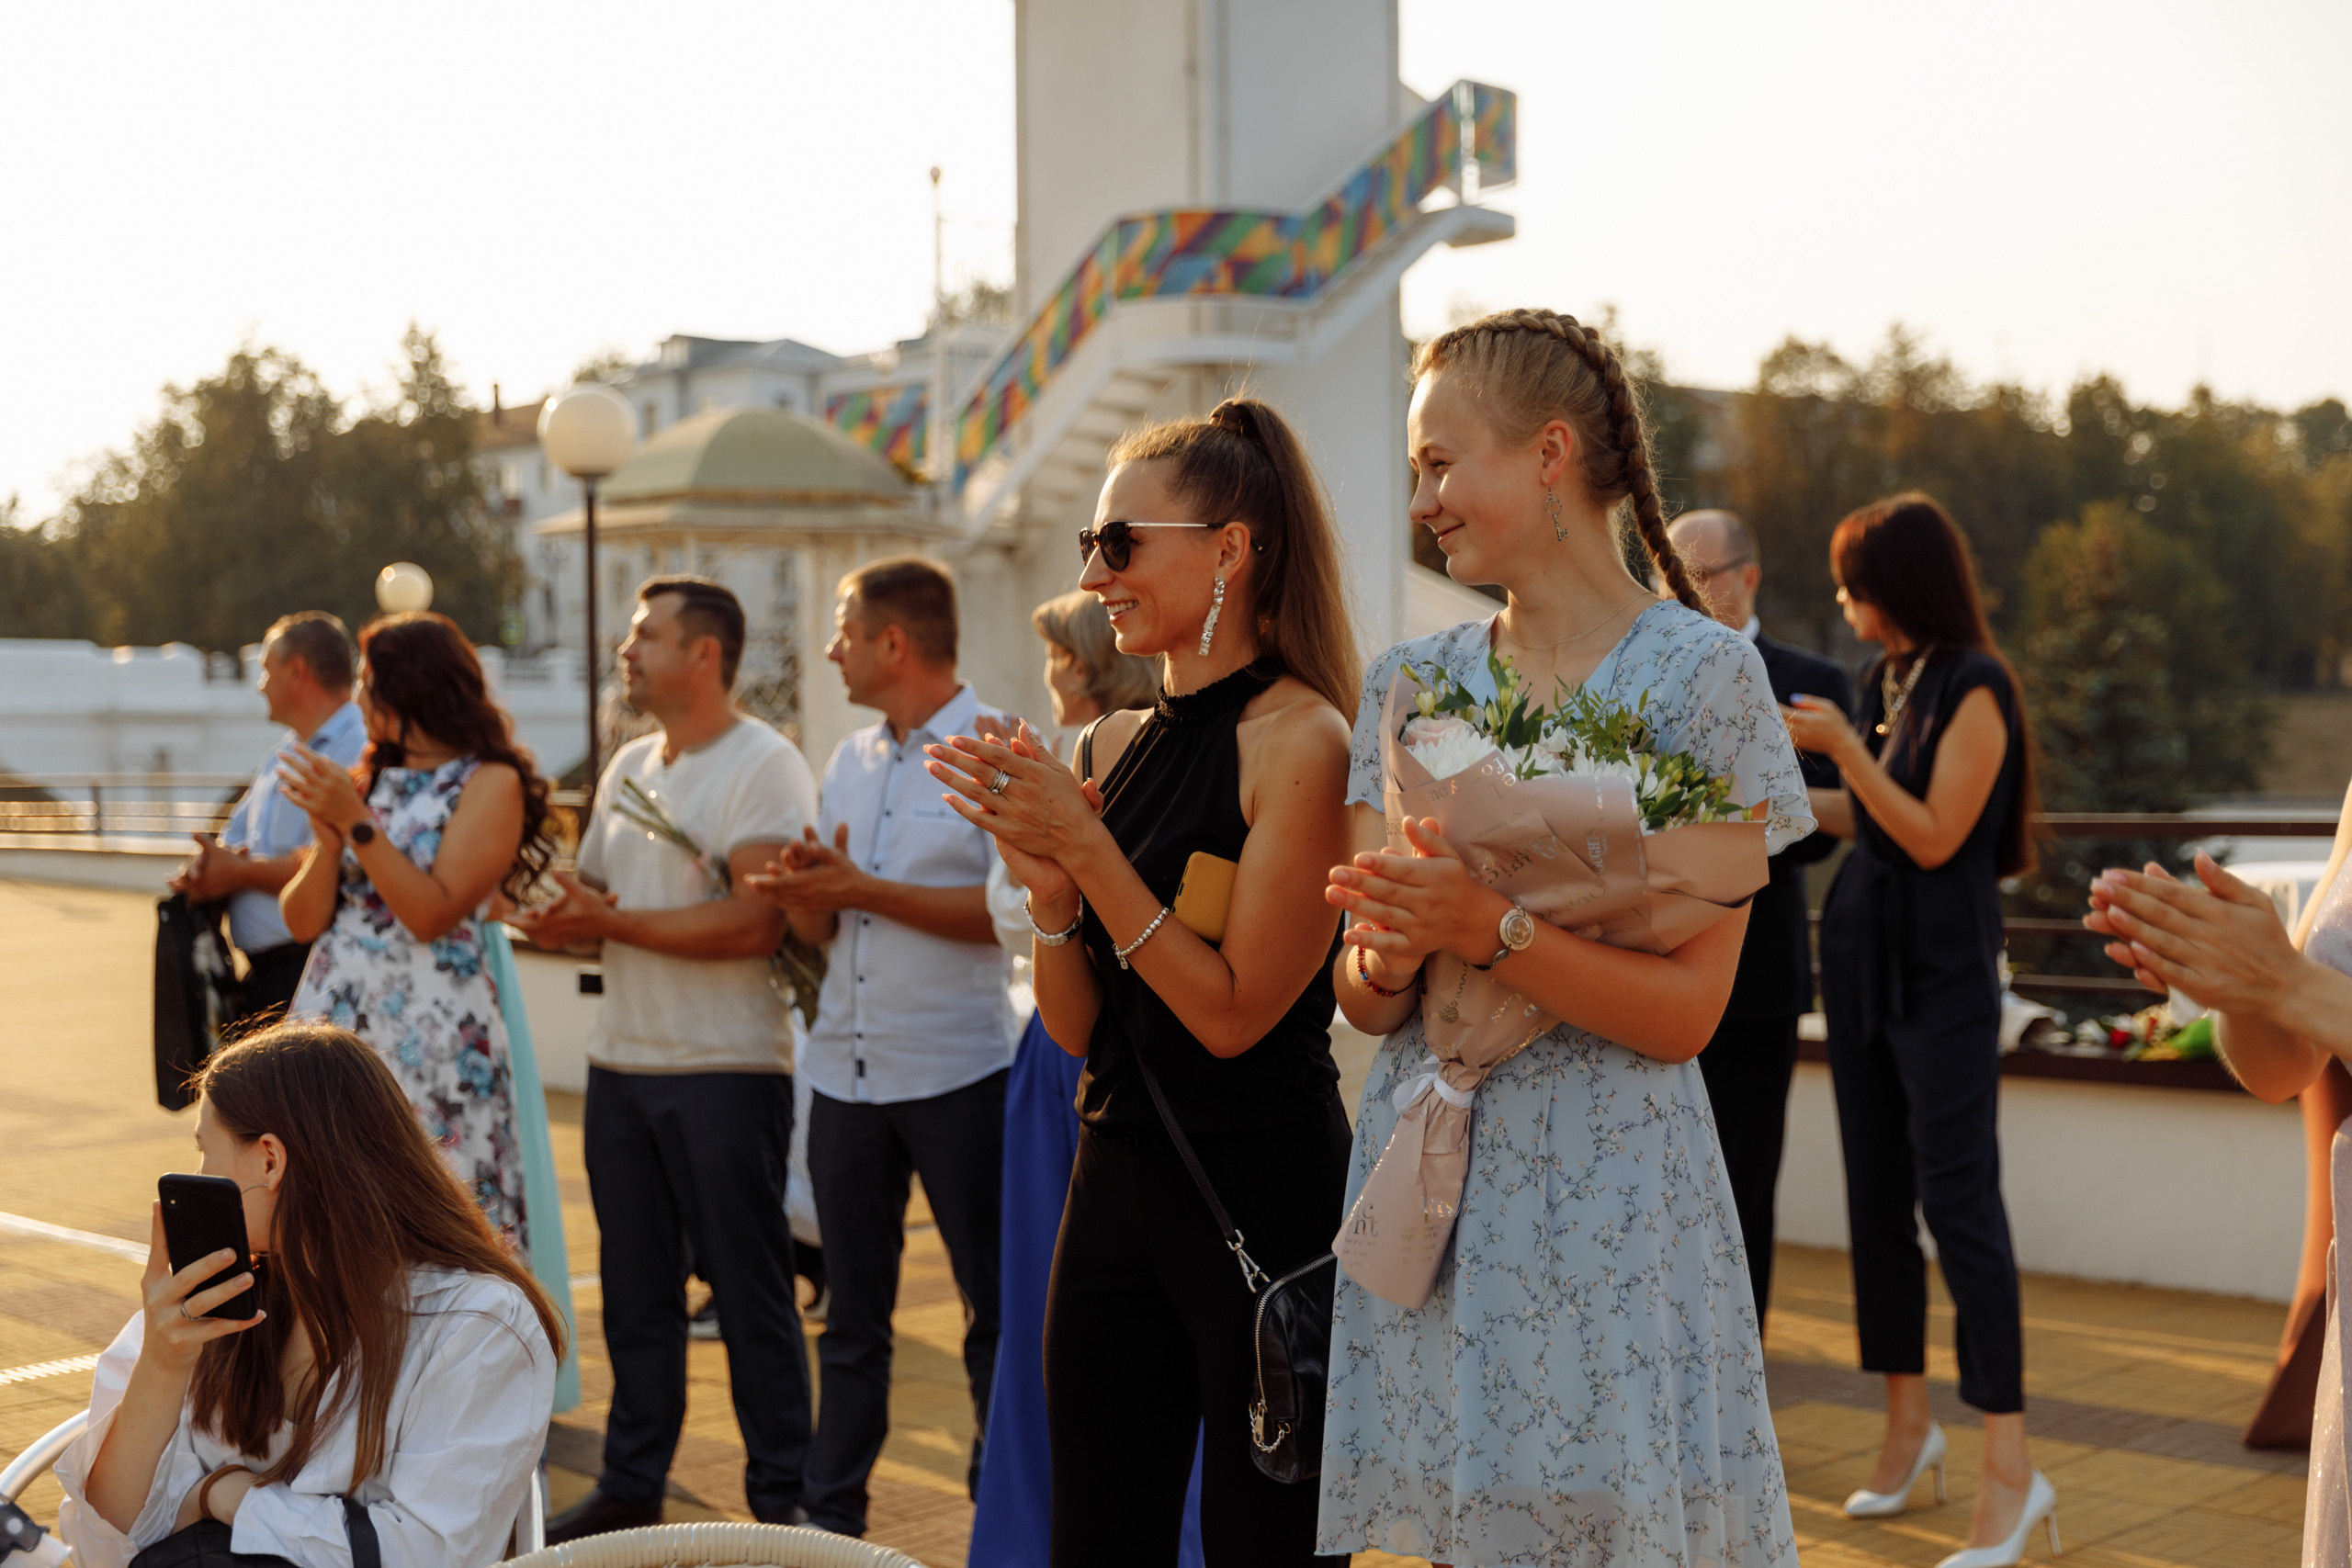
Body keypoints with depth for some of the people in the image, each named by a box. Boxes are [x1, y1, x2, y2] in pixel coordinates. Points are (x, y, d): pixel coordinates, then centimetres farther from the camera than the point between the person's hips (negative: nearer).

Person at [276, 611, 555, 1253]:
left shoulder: (490, 783, -1)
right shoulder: (370, 779, 17)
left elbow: (434, 915, -12)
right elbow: (302, 921, 12)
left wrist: (356, 823, -13)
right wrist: (328, 839, -5)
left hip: (430, 1038, -6)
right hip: (333, 1025, 6)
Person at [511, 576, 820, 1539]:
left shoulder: (764, 766, -10)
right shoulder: (628, 766, 16)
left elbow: (754, 922, -20)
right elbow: (591, 895, 20)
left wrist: (613, 923, -16)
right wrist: (557, 920, -4)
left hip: (726, 1070, -7)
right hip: (620, 1063, 8)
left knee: (749, 1290, 0)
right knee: (635, 1287, 13)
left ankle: (780, 1496, 10)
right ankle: (631, 1486, 23)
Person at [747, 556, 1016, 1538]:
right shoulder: (850, 761, 15)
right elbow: (825, 927, 16)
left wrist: (865, 890, -17)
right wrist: (804, 894, -7)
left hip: (955, 1075, -6)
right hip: (846, 1072, 6)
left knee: (994, 1306, 3)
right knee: (852, 1313, 13)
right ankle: (831, 1513, 21)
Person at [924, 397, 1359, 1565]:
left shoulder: (1300, 743, -13)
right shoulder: (1115, 745, 8)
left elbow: (1235, 1011, -16)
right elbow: (1075, 1027, 9)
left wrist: (1088, 849, -17)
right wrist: (1048, 891, -9)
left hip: (1262, 1198, -7)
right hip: (1114, 1186, 7)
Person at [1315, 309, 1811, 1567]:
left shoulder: (1704, 675, -5)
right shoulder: (1410, 683, 9)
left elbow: (1688, 1011, -10)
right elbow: (1366, 998, 8)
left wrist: (1493, 929, -23)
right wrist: (1385, 964, -15)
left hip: (1607, 1204, -4)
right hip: (1426, 1190, 4)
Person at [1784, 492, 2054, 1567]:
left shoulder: (1973, 688, -12)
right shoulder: (1885, 679, 10)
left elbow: (1935, 837, -16)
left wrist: (1842, 748, -16)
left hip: (1942, 969, -8)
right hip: (1859, 952, 8)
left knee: (1956, 1197, -10)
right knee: (1876, 1193, 11)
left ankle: (2009, 1467, -6)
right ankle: (1907, 1421, 23)